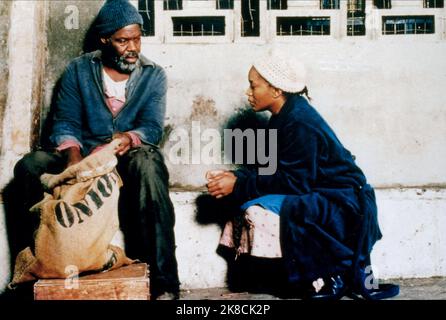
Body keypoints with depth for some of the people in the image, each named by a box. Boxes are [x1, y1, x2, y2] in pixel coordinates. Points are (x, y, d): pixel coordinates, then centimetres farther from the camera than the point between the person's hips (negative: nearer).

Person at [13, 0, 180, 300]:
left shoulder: (154, 75, 5)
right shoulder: (79, 70, 7)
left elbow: (153, 127, -6)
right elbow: (66, 121, 0)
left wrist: (130, 138, -30)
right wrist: (72, 153, -22)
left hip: (132, 154, -2)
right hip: (85, 152, 2)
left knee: (149, 166, -39)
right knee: (29, 166, -25)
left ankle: (164, 282, -38)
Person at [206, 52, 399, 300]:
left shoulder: (300, 124, -21)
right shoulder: (284, 117, 8)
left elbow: (294, 182, -23)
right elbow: (270, 169, 9)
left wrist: (238, 186, -19)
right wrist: (234, 177, -6)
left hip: (342, 204, -10)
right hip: (320, 197, 10)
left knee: (263, 212, -26)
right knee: (248, 204, 2)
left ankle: (329, 279, -8)